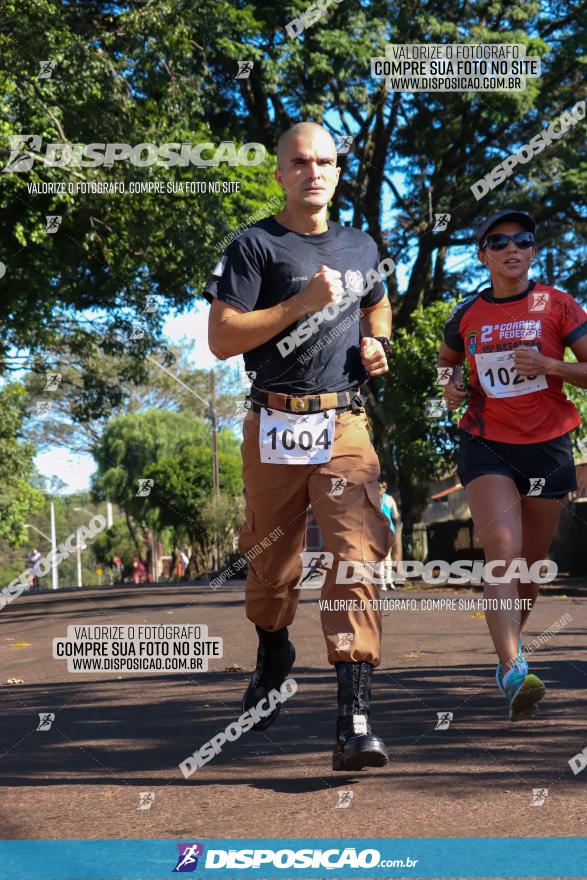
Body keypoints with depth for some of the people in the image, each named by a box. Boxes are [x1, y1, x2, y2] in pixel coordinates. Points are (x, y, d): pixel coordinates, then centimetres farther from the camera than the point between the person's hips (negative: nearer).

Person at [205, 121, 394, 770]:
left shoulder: (360, 247, 15)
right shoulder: (255, 246, 0)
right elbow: (221, 338, -8)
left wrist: (376, 341, 14)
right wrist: (301, 302, -14)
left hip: (344, 425, 2)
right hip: (274, 426, -2)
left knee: (356, 555, -16)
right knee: (272, 561, 11)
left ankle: (353, 717, -23)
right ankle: (272, 655, 43)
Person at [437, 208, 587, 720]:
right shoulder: (467, 316, 5)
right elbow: (447, 360, 26)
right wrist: (452, 386, 5)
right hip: (487, 445, 0)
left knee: (531, 562, 10)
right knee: (503, 553, -19)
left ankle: (509, 646, 37)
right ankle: (514, 675, -30)